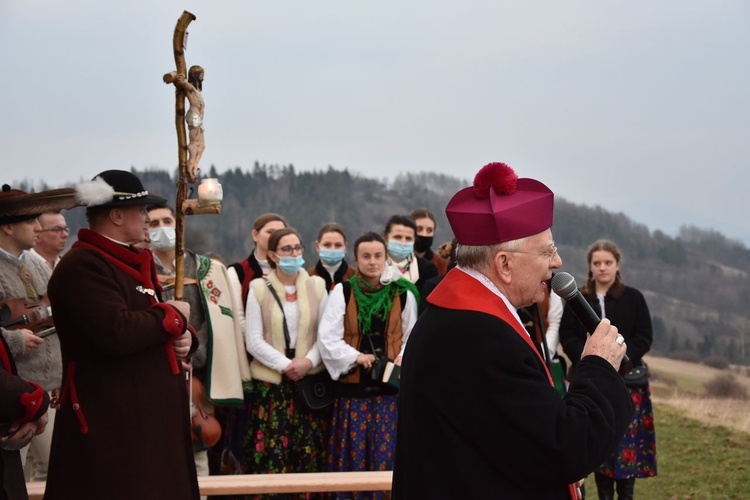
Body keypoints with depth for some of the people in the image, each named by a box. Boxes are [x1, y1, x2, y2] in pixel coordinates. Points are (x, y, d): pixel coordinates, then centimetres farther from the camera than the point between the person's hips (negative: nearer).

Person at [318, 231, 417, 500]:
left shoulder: (403, 294, 4)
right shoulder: (342, 292, 0)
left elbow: (413, 337, 7)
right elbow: (327, 337, -5)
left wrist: (403, 359, -10)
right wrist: (355, 357, -16)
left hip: (390, 385, 1)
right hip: (353, 386, -1)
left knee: (387, 452, 1)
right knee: (354, 451, 2)